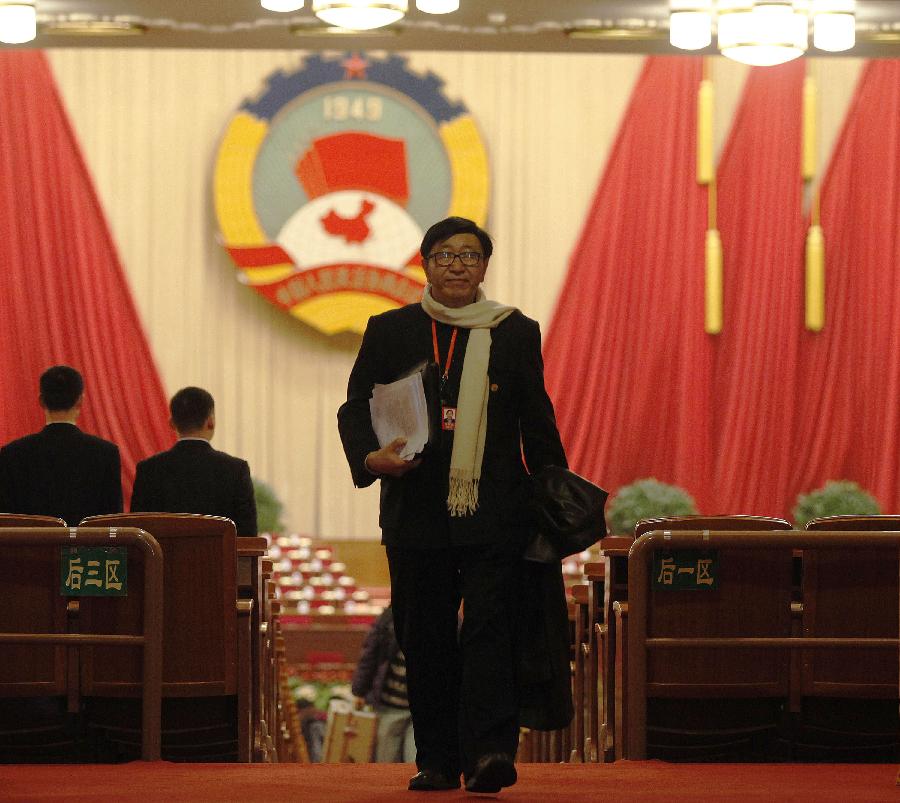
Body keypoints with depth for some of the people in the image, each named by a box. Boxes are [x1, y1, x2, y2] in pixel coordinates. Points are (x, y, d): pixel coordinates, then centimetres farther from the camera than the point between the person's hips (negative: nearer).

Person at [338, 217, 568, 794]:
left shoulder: (515, 333, 10)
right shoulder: (390, 332, 10)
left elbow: (537, 422, 13)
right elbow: (356, 409, 8)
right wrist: (370, 458, -13)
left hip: (495, 514, -1)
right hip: (418, 514, 1)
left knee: (490, 631, -11)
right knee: (426, 641, 4)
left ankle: (489, 752, -18)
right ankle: (437, 761, 12)